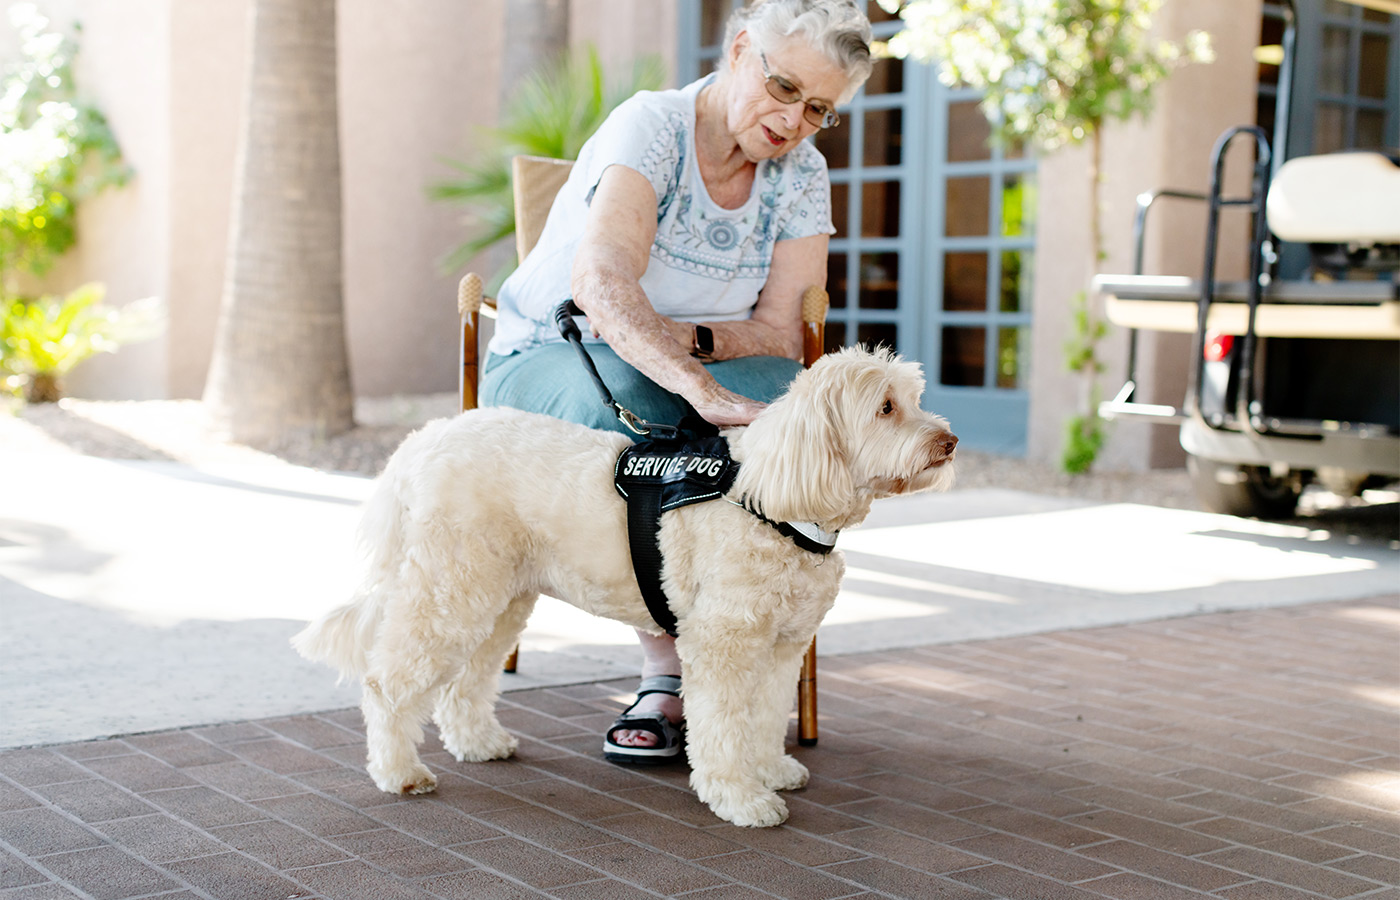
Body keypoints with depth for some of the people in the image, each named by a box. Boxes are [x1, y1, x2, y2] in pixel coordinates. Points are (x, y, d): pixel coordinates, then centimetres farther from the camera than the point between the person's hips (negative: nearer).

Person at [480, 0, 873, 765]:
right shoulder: (651, 126, -21)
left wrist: (685, 339, -30)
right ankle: (666, 667, -30)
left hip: (683, 374, 4)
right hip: (543, 364, -4)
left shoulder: (800, 174, -4)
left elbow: (781, 334, -9)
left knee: (791, 400, -29)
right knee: (632, 404, -39)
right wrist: (705, 391, -54)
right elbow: (601, 282, -40)